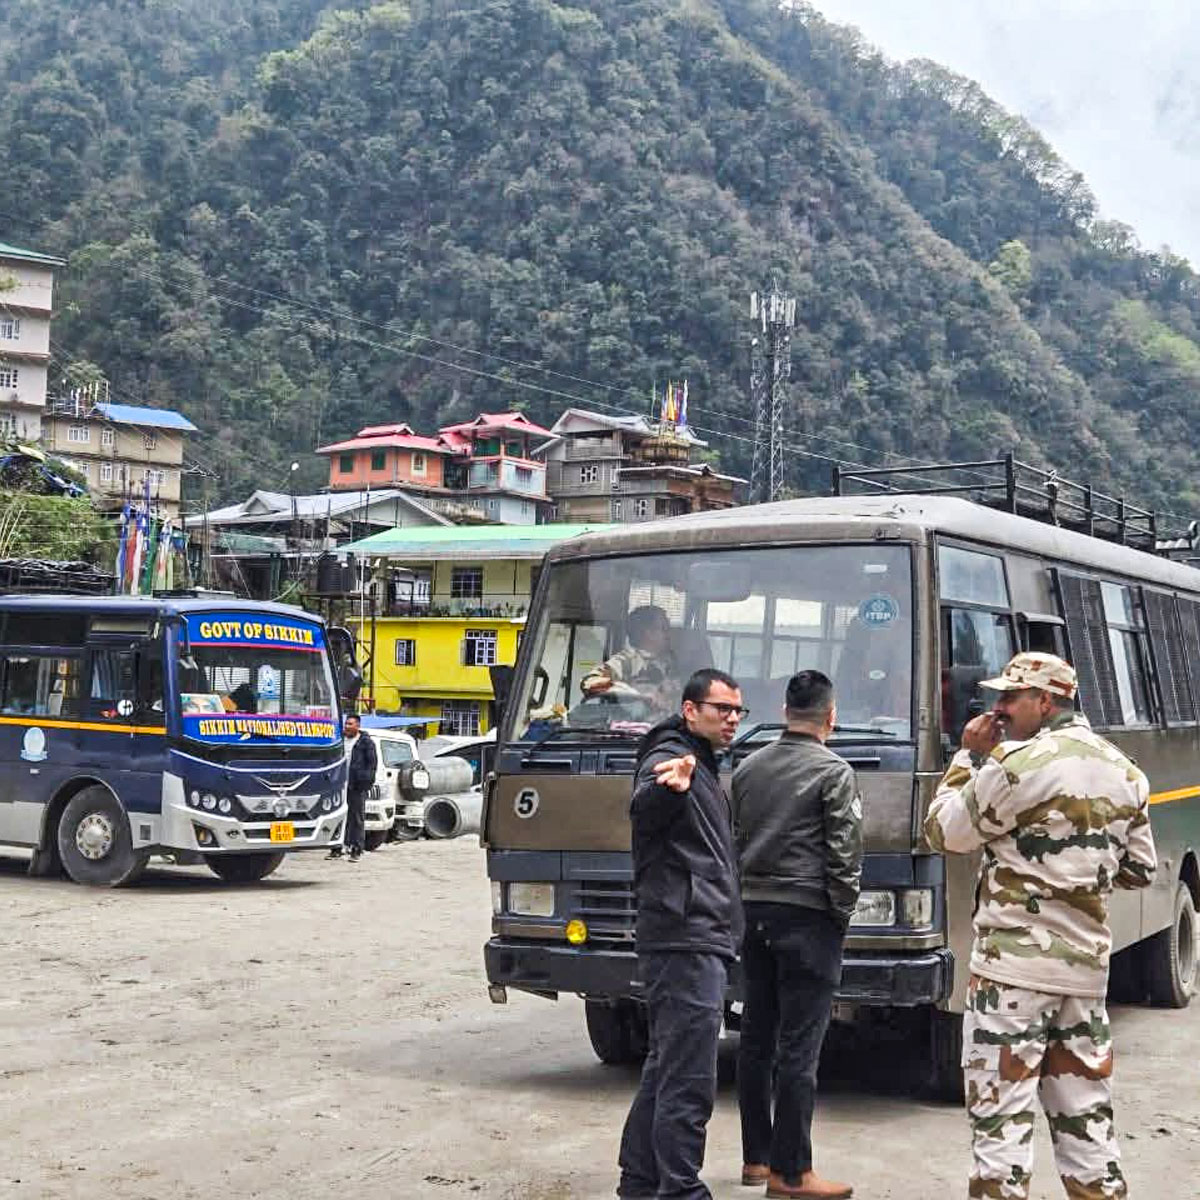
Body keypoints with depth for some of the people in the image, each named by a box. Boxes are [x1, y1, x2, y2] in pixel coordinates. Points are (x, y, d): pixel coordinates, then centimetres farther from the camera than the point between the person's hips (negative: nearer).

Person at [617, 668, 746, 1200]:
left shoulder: (701, 766, 22)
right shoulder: (669, 756, -10)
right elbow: (643, 812, -34)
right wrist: (667, 787, -52)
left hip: (700, 941, 11)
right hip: (686, 940, -11)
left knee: (667, 1068, 16)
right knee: (689, 1080, -10)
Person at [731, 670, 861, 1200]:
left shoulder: (748, 768, 11)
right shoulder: (833, 773, -8)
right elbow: (845, 856, -11)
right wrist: (843, 914, 0)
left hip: (753, 912, 7)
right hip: (806, 917, -7)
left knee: (756, 1038, 12)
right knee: (798, 1047, -5)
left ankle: (756, 1157, 19)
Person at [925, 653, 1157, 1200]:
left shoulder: (1020, 765, -14)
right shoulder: (1124, 772, 10)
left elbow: (943, 831, -5)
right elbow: (1139, 870, 17)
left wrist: (968, 755, 3)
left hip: (1014, 964, -7)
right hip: (1087, 967, 7)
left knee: (1001, 1114, -2)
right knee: (1086, 1116, 14)